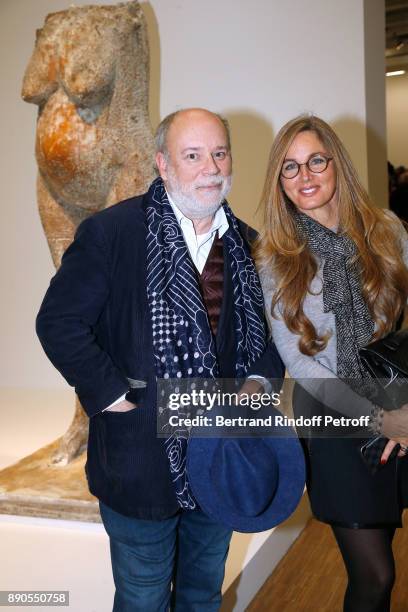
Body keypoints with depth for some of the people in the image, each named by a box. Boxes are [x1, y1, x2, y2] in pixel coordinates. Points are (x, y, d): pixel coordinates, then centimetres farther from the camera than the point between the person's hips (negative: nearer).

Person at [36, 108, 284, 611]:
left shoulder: (246, 244, 3)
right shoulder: (110, 233, -13)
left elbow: (269, 325, 13)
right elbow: (59, 323, -12)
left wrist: (260, 376, -4)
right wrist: (110, 394, -16)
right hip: (144, 454, -4)